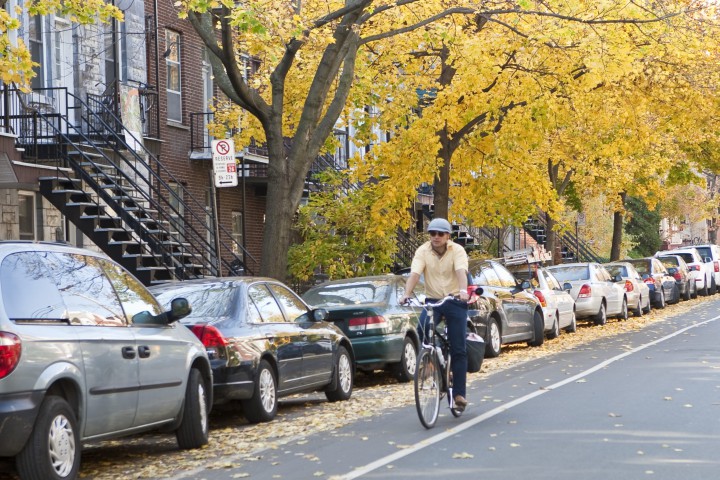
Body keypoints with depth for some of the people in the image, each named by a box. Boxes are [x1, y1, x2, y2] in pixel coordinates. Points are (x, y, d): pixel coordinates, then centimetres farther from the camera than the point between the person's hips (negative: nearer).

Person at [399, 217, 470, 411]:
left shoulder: (457, 250, -10)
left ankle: (459, 393, 2)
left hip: (455, 301, -1)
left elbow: (461, 271, -26)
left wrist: (463, 290, -46)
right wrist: (407, 294, -34)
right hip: (432, 300, 2)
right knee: (422, 329, -28)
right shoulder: (422, 251, -4)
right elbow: (414, 274, -16)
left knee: (458, 350, -4)